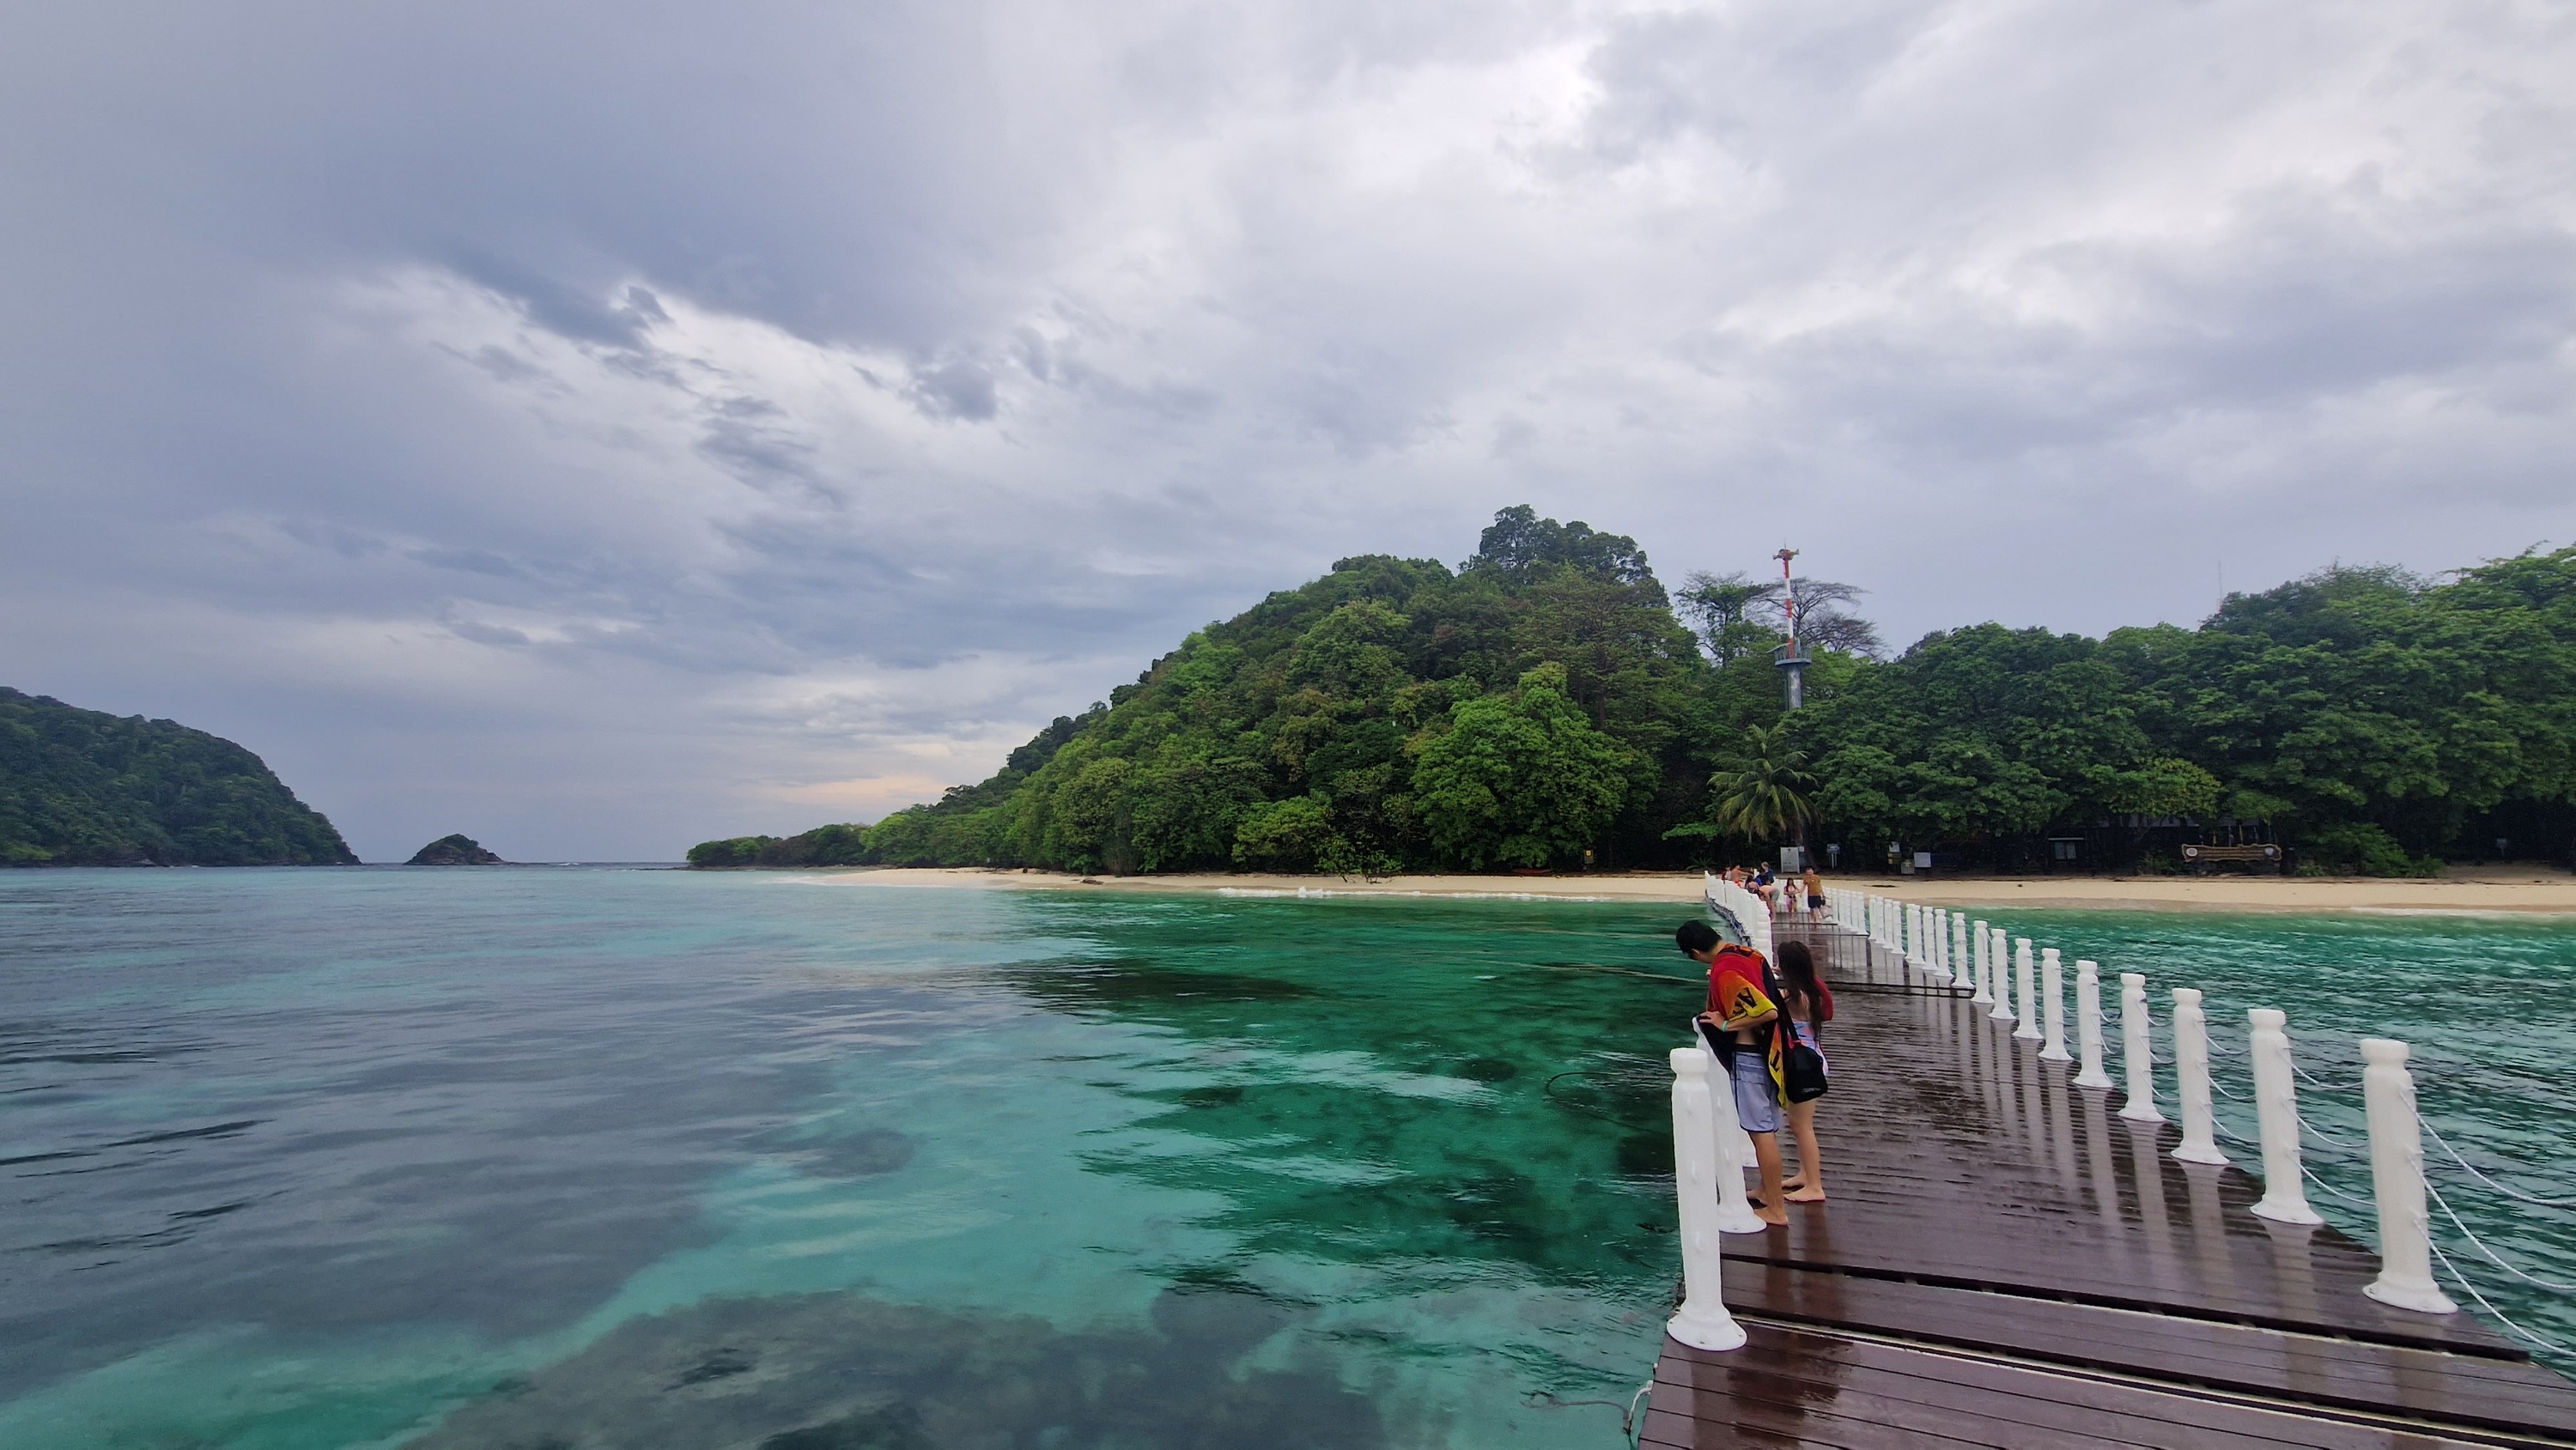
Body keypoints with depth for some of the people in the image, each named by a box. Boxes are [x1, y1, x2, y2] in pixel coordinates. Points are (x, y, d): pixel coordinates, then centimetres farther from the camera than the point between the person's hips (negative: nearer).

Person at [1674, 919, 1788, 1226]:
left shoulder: (1724, 973, -24)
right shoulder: (1748, 954, 3)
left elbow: (1768, 1012, -30)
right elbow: (1769, 1003, 17)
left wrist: (1727, 1025, -19)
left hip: (1748, 1058, -9)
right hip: (1765, 1053, 9)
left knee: (1761, 1132, 1)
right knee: (1767, 1128, 19)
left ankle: (1776, 1209, 11)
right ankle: (1769, 1191, 33)